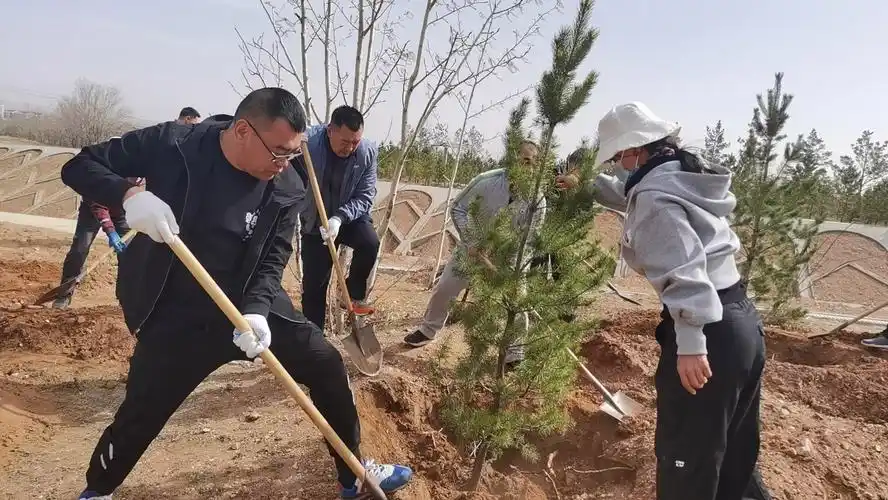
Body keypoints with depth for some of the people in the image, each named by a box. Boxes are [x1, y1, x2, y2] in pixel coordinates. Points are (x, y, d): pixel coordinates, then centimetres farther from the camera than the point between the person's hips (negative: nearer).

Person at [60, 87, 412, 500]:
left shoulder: (287, 189, -10)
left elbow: (271, 262, -8)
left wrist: (254, 311, -28)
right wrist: (129, 194, -32)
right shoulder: (171, 144, -16)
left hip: (251, 306, 3)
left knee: (326, 365, 2)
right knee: (140, 416, 3)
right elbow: (79, 166, -10)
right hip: (176, 315, -2)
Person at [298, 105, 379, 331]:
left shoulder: (368, 152, -18)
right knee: (313, 286, 2)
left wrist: (339, 218, -32)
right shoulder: (306, 142, -24)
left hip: (350, 217, 1)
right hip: (314, 222, -1)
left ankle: (354, 292, -3)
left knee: (370, 242, -30)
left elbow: (365, 197, -16)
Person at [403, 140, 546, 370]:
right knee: (444, 289, 6)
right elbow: (457, 208, -11)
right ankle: (427, 330, 31)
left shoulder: (537, 200, -21)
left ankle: (515, 352, 15)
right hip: (474, 248, 1)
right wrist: (469, 242, -18)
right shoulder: (487, 180, -23)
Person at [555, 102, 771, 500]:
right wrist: (587, 186, 45)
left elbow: (683, 270, -26)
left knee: (686, 457, 6)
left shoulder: (656, 196, -15)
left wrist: (690, 344, -30)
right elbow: (630, 193, 35)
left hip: (711, 332, -10)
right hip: (741, 320, 10)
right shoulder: (684, 178, 15)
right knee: (734, 454, 23)